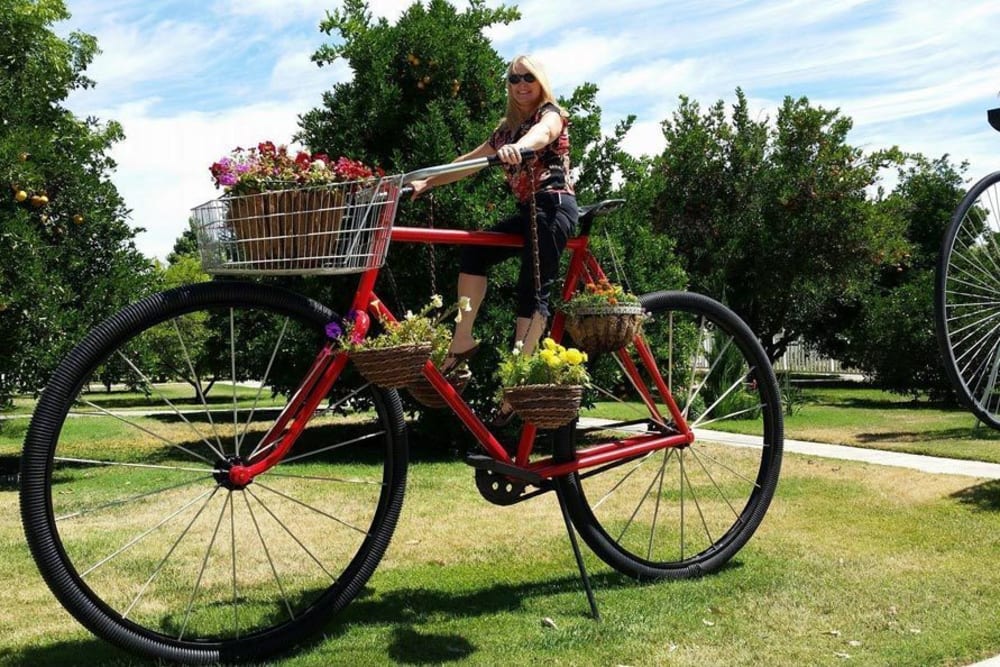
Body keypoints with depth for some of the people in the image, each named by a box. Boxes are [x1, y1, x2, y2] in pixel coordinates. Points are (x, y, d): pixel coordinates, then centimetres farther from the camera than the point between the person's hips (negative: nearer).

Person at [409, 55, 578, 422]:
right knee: (474, 250, -10)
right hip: (528, 211, 7)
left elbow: (541, 134, -25)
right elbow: (470, 161, 25)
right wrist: (427, 182, 22)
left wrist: (519, 147, -48)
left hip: (554, 206, -7)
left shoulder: (552, 113, 0)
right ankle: (462, 340, -12)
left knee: (532, 290, -14)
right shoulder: (507, 127, 22)